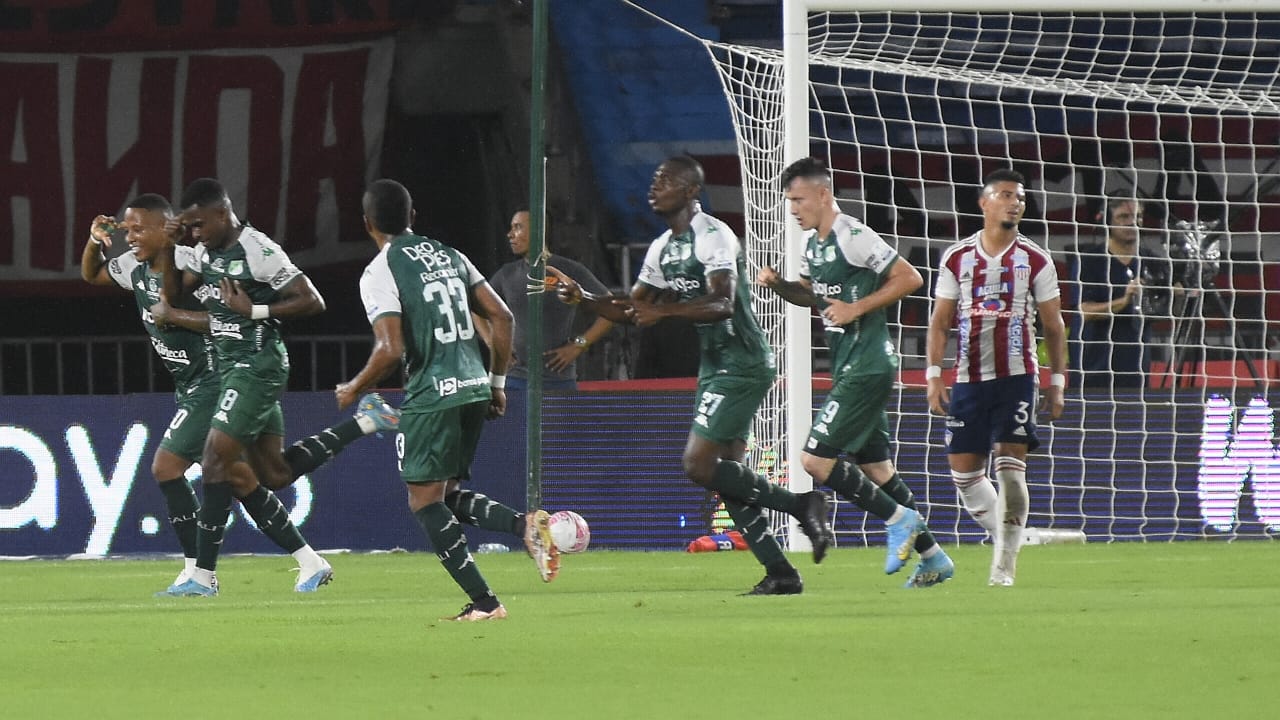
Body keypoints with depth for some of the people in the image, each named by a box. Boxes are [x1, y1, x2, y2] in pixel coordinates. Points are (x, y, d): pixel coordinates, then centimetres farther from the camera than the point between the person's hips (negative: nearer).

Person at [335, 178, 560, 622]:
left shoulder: (379, 273, -7)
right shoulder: (449, 256, 14)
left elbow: (390, 350, -17)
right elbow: (501, 317, 11)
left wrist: (354, 389, 1)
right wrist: (497, 382, 20)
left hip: (431, 395, -7)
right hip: (475, 388, 7)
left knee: (425, 501, 3)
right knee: (449, 495, 19)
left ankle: (483, 602, -5)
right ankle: (526, 525, -7)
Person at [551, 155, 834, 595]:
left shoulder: (713, 237, -15)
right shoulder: (662, 249, 15)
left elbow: (723, 304, -28)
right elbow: (632, 311, 20)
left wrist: (664, 310, -30)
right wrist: (582, 298, 7)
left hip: (743, 364, -10)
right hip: (715, 364, 10)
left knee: (699, 466, -15)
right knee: (727, 476, 5)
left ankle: (802, 505, -7)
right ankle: (780, 574, 7)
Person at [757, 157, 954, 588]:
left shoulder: (853, 237, -16)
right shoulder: (813, 243, 13)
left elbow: (909, 279, -16)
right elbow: (813, 295, 28)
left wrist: (857, 308, -17)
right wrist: (778, 285, 8)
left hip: (867, 368, -10)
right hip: (849, 369, 10)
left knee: (816, 459, -13)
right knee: (874, 467, 12)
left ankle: (899, 519, -2)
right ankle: (933, 558, 17)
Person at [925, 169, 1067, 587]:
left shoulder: (1036, 261, 4)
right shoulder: (957, 258, 7)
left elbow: (1053, 326, 8)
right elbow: (940, 321, 8)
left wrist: (1057, 382, 5)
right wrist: (934, 375, 0)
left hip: (1017, 376, -2)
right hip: (968, 378, 2)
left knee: (1010, 467, -12)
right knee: (963, 471, 0)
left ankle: (1005, 563, -6)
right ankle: (1006, 539, 20)